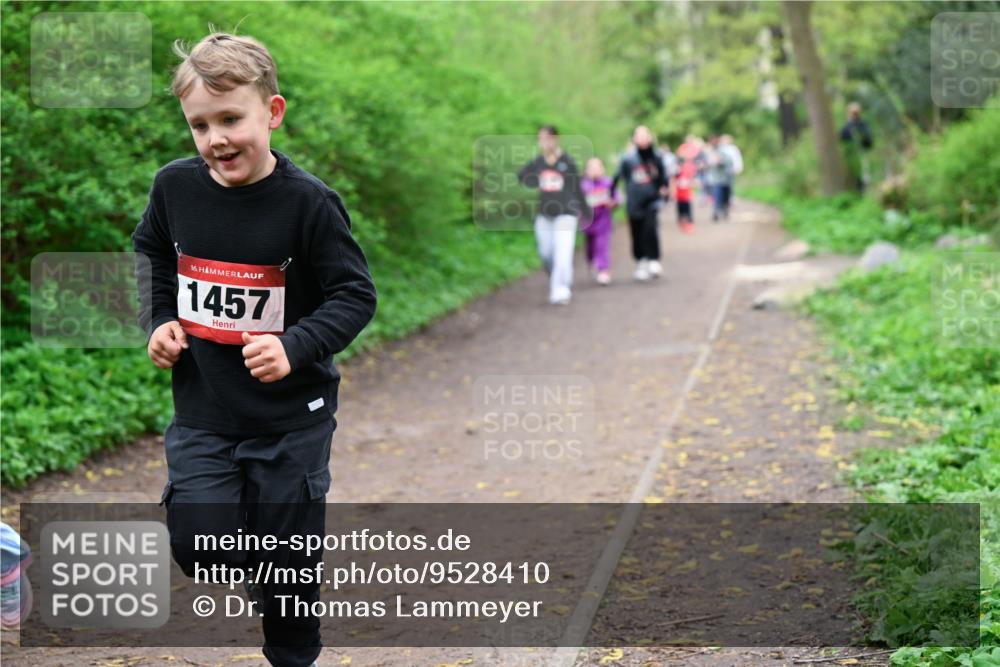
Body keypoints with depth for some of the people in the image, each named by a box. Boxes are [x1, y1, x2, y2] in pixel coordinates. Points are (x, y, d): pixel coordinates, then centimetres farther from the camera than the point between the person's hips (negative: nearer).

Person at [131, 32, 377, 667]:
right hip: (202, 407, 3)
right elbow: (150, 253, 16)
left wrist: (295, 348, -27)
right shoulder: (175, 186, -5)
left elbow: (355, 294, -13)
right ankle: (258, 568, 28)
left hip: (292, 414, -3)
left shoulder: (308, 202, -17)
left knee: (289, 561, 8)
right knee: (198, 545, -7)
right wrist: (159, 319, 1)